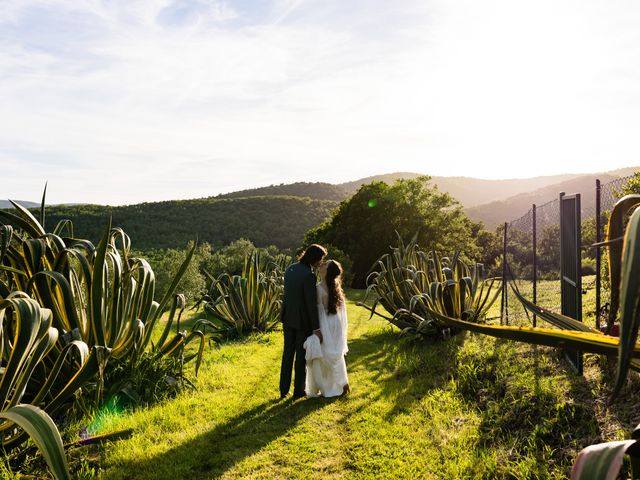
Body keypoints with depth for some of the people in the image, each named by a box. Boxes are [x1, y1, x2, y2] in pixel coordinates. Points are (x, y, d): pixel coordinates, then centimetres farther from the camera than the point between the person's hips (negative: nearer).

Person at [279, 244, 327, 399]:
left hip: (288, 317, 7)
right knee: (301, 356, 10)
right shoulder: (309, 276, -25)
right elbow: (312, 304, -24)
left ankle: (284, 390, 24)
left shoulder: (290, 269, 1)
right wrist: (316, 328, -17)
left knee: (288, 353, 17)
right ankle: (298, 390, 22)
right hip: (303, 320, -7)